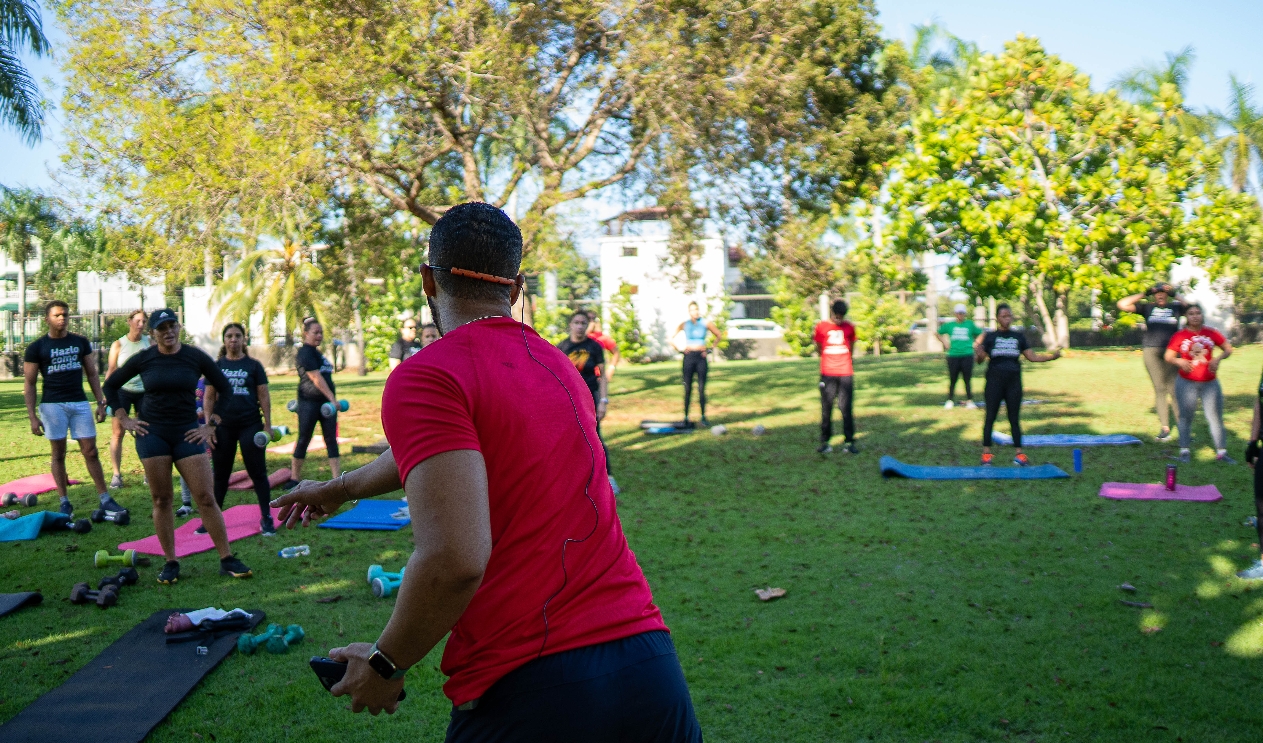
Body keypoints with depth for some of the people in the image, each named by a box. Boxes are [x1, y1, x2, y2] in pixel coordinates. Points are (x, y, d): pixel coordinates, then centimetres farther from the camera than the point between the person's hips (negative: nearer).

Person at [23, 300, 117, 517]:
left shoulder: (81, 342, 7)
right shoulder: (36, 348, -1)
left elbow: (92, 374, 11)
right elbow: (29, 384, 0)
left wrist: (101, 403, 4)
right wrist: (32, 416, -5)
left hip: (80, 402, 2)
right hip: (52, 405, -2)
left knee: (90, 451, 1)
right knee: (58, 454, 3)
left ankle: (105, 498, 4)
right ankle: (65, 502, 10)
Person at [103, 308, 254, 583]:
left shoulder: (196, 357, -1)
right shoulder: (143, 359, 0)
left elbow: (225, 390, 7)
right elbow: (110, 385, 14)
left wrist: (211, 425, 2)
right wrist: (125, 420, 6)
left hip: (187, 433, -1)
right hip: (152, 433, 1)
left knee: (206, 498, -4)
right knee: (161, 500, 3)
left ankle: (227, 560, 1)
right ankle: (170, 563, 13)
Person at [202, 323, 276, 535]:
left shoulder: (253, 366, 3)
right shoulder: (216, 366, 7)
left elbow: (264, 396, 2)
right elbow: (208, 397, 6)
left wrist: (267, 425, -3)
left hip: (250, 425, -1)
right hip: (224, 427, 2)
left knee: (258, 473, 1)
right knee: (220, 475, 10)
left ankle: (266, 518, 8)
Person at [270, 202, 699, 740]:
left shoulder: (423, 378, -10)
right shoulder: (559, 367, 13)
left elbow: (454, 559, -22)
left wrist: (384, 663, -3)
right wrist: (342, 488, 44)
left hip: (526, 689, -6)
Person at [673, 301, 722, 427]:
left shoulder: (706, 324, 3)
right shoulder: (684, 324, 3)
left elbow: (718, 335, 12)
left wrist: (710, 348, 5)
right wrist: (680, 348, 2)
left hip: (701, 357, 0)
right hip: (689, 356, 0)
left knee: (701, 388, -2)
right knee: (687, 389, 1)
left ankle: (703, 417, 3)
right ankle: (686, 417, 5)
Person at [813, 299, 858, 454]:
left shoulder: (849, 328, 6)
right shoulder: (821, 327, 1)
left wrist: (844, 361, 13)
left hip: (846, 373, 1)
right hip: (827, 374, -1)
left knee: (846, 408, -1)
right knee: (826, 408, 2)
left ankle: (849, 442, 2)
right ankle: (825, 442, 8)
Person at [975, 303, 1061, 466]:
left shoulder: (1019, 336, 9)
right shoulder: (990, 336, 1)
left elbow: (1032, 357, 9)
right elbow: (980, 359, -7)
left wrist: (1051, 356, -5)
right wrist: (979, 354, -30)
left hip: (1014, 381, 2)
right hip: (994, 381, -2)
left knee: (1014, 419, 6)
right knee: (990, 417, 0)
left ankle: (1019, 453, 9)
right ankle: (986, 453, 5)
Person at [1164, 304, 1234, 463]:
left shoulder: (1211, 333, 1)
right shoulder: (1179, 336, -3)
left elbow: (1228, 349, 7)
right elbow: (1168, 357, 0)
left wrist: (1218, 358, -12)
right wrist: (1179, 361, -21)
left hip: (1210, 383, 2)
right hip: (1186, 383, -1)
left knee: (1215, 416, 3)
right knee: (1186, 417, 2)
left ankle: (1221, 452, 8)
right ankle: (1185, 451, 8)